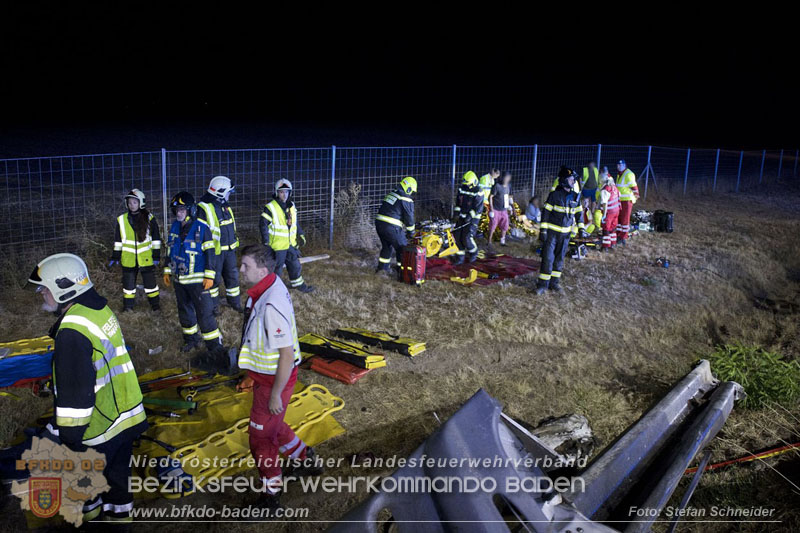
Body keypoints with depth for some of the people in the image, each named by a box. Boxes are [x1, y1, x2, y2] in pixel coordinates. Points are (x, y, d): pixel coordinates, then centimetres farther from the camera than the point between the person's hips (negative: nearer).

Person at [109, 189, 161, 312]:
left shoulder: (149, 218, -3)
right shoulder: (121, 220, 3)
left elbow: (156, 238, 1)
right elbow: (118, 240, 10)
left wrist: (156, 256, -2)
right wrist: (115, 257, 8)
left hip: (146, 259, -2)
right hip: (128, 260, 2)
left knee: (150, 282, 7)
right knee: (128, 283, 10)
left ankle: (155, 305, 22)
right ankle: (128, 307, 22)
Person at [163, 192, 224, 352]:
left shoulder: (202, 228, -14)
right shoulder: (174, 227, 5)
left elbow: (210, 253, -13)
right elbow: (170, 250, 16)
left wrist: (209, 276, -15)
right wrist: (167, 271, 17)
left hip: (197, 279, -7)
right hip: (179, 279, 7)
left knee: (204, 313, -7)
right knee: (184, 310, 17)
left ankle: (214, 345, 1)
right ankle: (191, 338, 34)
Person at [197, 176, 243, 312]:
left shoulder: (225, 206, 10)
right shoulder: (204, 208, -17)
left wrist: (235, 244, 23)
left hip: (229, 249, 7)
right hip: (214, 251, -7)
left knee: (232, 276, 14)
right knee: (214, 278, 6)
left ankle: (235, 302, 28)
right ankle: (213, 305, 22)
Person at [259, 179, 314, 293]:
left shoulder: (291, 206, 6)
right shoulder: (270, 208, -17)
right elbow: (263, 224, -16)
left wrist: (300, 234, 17)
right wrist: (265, 241, -19)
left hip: (291, 244, 7)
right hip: (277, 245, -7)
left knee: (295, 265, 18)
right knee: (276, 268, 4)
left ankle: (298, 284, 35)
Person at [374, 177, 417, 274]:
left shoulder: (391, 194, 19)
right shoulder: (407, 200, -7)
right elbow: (409, 218, -3)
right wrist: (411, 232, 11)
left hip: (379, 223, 8)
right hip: (391, 227, -8)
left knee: (386, 246, 26)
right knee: (402, 247, 7)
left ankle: (382, 268, 34)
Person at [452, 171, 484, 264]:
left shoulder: (478, 192, -15)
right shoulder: (462, 189, 5)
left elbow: (479, 208, -17)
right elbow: (458, 202, 12)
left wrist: (470, 216, -23)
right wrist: (457, 212, 1)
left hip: (472, 218, -6)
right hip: (461, 217, 6)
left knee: (467, 237, -13)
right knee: (457, 236, 1)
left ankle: (473, 253, 16)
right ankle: (460, 257, 14)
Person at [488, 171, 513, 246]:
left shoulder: (508, 186, 6)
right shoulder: (497, 186, -15)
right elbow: (490, 197, -13)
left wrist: (509, 207, 19)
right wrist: (491, 209, -16)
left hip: (504, 210, 6)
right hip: (496, 210, -6)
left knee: (504, 227, 10)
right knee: (492, 227, -1)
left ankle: (502, 241, 25)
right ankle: (489, 242, 10)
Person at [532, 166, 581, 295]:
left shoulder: (575, 197, 5)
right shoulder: (555, 195, -10)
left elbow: (578, 213, 16)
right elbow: (545, 212, -8)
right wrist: (543, 230, -11)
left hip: (565, 233, 5)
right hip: (552, 232, -5)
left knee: (560, 259, 12)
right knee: (548, 258, -6)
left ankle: (554, 282, 24)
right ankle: (542, 285, 1)